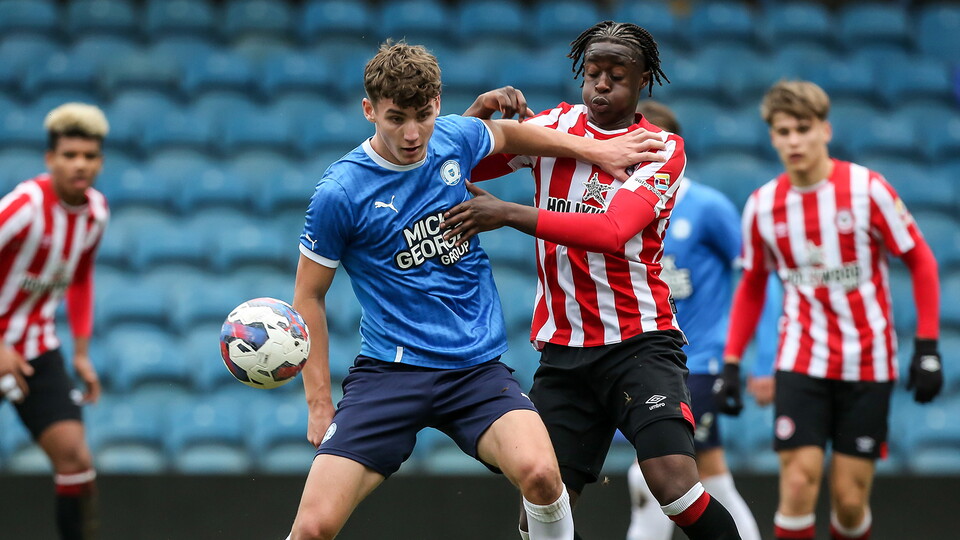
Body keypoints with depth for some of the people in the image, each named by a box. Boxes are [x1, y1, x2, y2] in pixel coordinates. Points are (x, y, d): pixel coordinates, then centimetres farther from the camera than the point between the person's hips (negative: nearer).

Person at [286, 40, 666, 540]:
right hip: (389, 369, -2)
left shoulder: (455, 138, 2)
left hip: (477, 365, 3)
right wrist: (319, 402, -1)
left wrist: (592, 149, 20)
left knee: (539, 472, -27)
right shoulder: (339, 193, -10)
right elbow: (308, 297, 1)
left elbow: (507, 134, 27)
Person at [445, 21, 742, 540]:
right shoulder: (555, 126, 8)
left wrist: (507, 213, -26)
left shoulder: (662, 150, -4)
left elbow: (612, 230, -21)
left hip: (640, 341, -4)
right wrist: (478, 113, -8)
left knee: (673, 479, -25)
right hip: (562, 351, 4)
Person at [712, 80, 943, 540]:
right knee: (799, 484, -12)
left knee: (850, 499, -1)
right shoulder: (762, 205, 1)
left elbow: (920, 262, -2)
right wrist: (731, 364, 7)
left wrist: (927, 348, -8)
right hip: (801, 361, 1)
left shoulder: (867, 188, -9)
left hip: (868, 364, -1)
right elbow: (752, 287, 14)